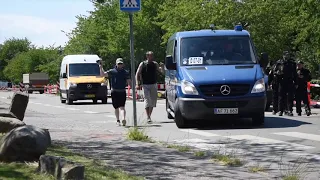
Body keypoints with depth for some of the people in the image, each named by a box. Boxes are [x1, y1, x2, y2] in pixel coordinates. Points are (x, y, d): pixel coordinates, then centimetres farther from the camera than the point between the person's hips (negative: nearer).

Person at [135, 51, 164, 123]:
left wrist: (162, 67, -15)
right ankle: (148, 117, -12)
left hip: (153, 85, 4)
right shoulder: (142, 64, -3)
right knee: (147, 100, -12)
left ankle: (149, 115, 23)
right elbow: (137, 74, 0)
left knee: (153, 101, 7)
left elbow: (162, 72, 6)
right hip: (145, 85, -4)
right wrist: (137, 84, -9)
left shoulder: (155, 64, 5)